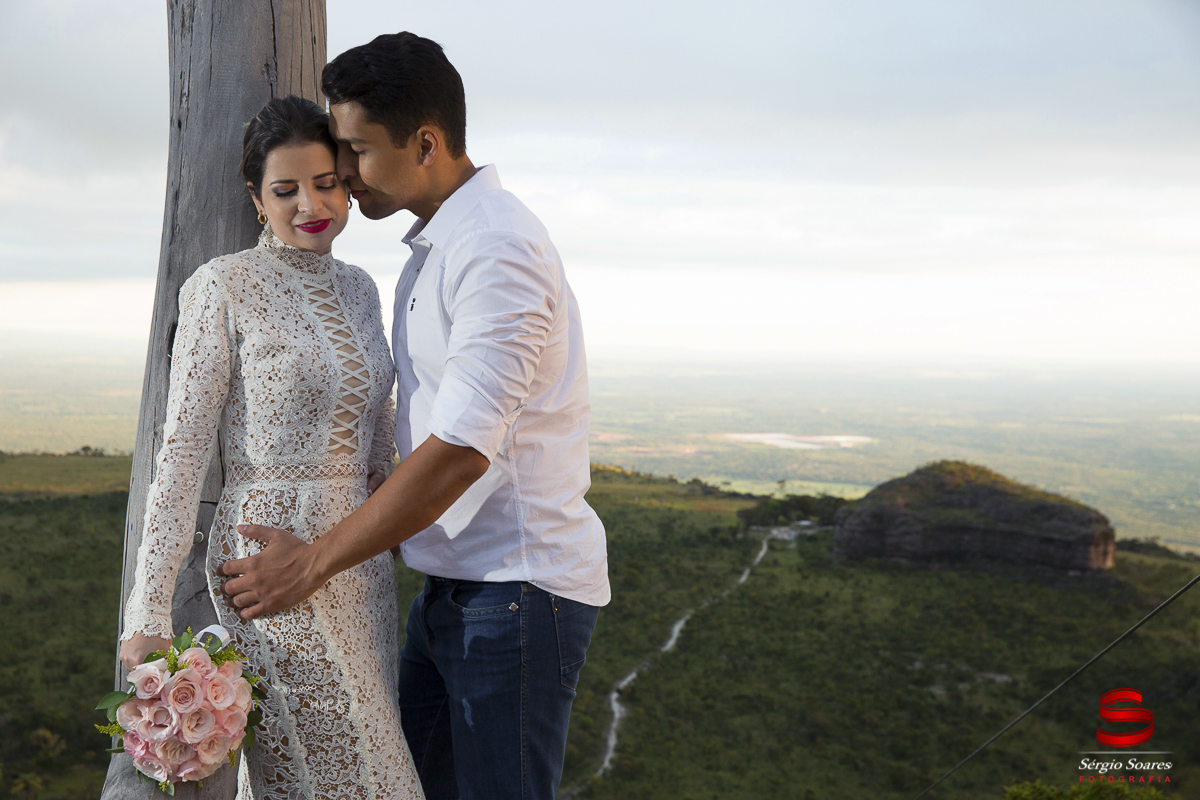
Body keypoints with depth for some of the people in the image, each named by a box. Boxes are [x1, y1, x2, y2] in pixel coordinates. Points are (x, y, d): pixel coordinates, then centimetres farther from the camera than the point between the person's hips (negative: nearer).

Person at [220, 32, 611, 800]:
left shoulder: (499, 249, -19)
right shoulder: (433, 247, 13)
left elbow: (460, 453, -24)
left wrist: (312, 563, -17)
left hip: (519, 587, -9)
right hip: (450, 586, 9)